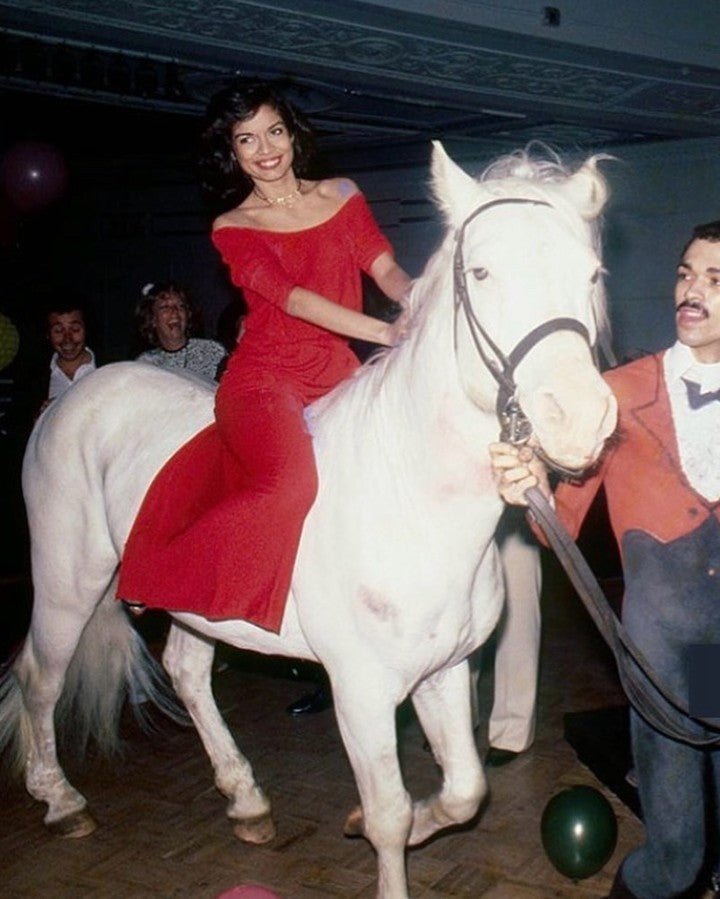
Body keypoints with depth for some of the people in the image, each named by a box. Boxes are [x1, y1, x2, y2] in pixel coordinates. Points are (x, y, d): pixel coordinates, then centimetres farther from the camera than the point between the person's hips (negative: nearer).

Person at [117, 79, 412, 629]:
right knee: (291, 480, -31)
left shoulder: (341, 195, 15)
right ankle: (156, 576, -11)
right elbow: (291, 297, -12)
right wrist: (386, 332, -25)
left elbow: (385, 268, 3)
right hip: (266, 378, -5)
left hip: (339, 377, 5)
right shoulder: (232, 228, 5)